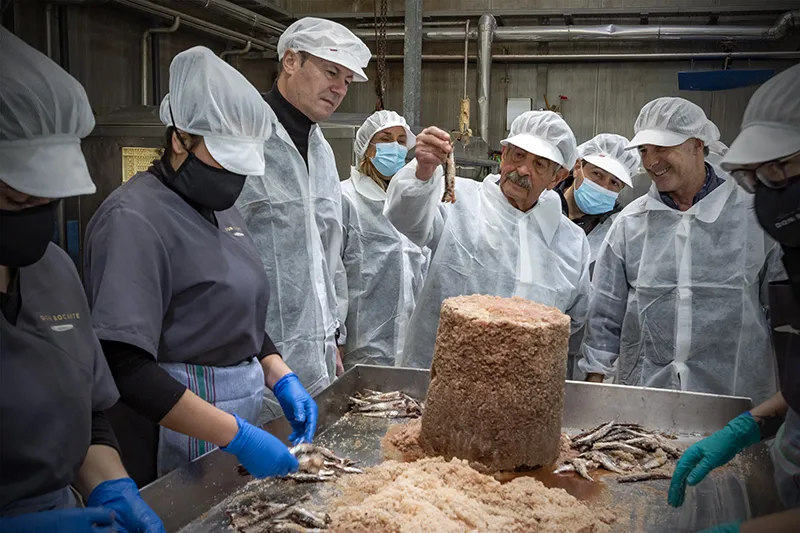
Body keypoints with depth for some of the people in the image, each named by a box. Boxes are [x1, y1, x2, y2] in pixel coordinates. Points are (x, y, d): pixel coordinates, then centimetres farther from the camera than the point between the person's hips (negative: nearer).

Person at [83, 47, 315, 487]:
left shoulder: (220, 208, 10)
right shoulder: (133, 219, -18)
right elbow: (124, 366, -24)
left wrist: (281, 379, 2)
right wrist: (236, 436, -25)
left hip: (239, 421, 8)